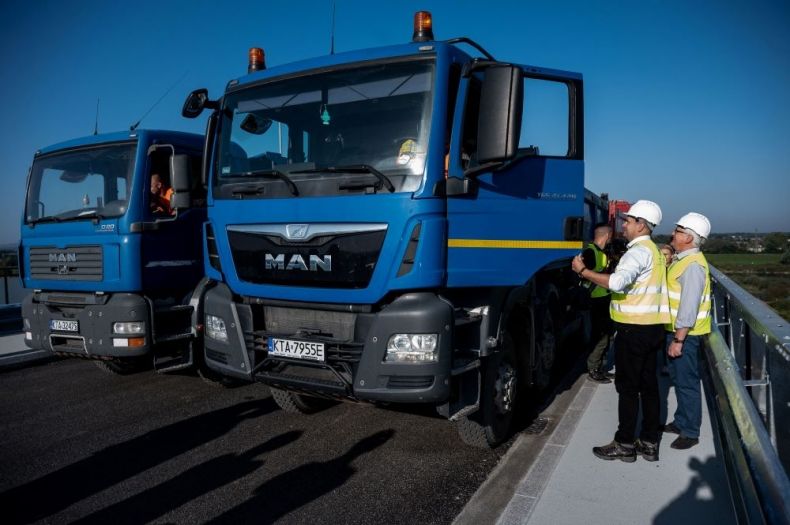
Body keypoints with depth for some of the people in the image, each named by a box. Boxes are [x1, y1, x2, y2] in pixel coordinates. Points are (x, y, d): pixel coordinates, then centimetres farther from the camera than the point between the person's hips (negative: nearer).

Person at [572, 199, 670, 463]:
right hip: (652, 327, 10)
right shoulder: (654, 251, 17)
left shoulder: (639, 251, -16)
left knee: (628, 387, 0)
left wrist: (583, 271, -27)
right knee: (648, 385, 13)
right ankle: (649, 443, 22)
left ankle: (625, 445, 10)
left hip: (634, 330, -10)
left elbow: (617, 282, -32)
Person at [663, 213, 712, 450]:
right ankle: (682, 421, 34)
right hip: (675, 331, 10)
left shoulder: (693, 265, -20)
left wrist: (678, 339, -23)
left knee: (687, 382, 1)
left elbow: (689, 306, -24)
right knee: (678, 378, 20)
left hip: (685, 334, -10)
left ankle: (690, 432, 13)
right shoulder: (683, 260, 11)